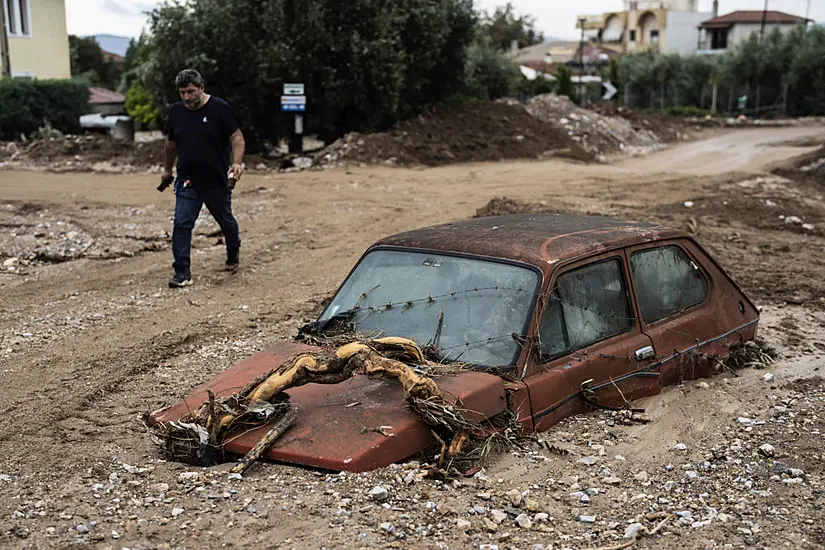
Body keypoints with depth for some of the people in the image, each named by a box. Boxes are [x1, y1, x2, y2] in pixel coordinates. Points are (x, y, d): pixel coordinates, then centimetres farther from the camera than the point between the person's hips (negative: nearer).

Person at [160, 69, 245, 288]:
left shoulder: (219, 108, -8)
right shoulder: (176, 111, 6)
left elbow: (237, 137, -8)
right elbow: (171, 142, 20)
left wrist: (237, 163, -23)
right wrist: (167, 169, 27)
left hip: (217, 180, -3)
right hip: (187, 181, 3)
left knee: (226, 222, 14)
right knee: (182, 224, -10)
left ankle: (233, 256, 42)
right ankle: (182, 272, -8)